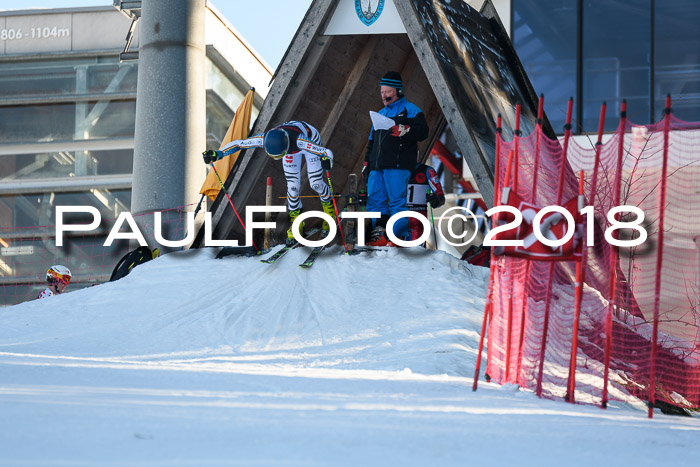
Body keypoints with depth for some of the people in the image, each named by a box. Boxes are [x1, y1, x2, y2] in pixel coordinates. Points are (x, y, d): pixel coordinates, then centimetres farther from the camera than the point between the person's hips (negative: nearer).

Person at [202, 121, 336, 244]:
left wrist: (326, 159, -74)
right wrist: (218, 154, -36)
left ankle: (328, 207, 30)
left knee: (315, 183, -3)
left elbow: (327, 152, -51)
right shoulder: (264, 139, -39)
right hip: (291, 148, 3)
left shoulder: (298, 141, -49)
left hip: (311, 138, -3)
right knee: (292, 186, -3)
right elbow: (237, 144, -26)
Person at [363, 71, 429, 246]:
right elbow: (371, 141, 31)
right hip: (377, 166, 7)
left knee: (397, 201, -10)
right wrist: (366, 162, 23)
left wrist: (404, 131, -24)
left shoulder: (410, 110, 5)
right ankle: (380, 234, 2)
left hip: (397, 166, -7)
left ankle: (400, 236, -10)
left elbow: (423, 132, -9)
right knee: (374, 200, 1)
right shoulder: (380, 114, 27)